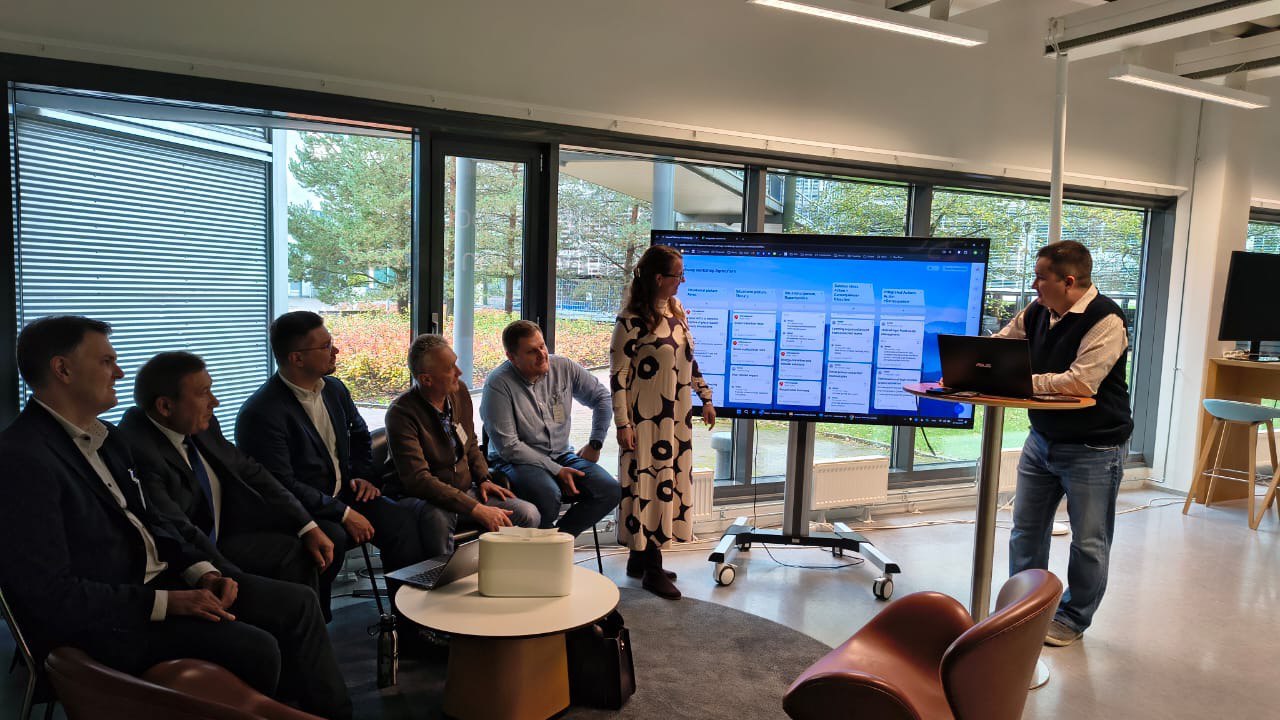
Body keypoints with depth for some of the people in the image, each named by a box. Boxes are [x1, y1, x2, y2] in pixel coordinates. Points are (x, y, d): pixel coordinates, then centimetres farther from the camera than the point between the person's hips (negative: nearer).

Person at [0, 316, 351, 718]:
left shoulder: (106, 438, 11)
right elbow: (52, 594, -22)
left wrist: (202, 572, 0)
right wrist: (168, 602, -22)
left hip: (157, 580, 9)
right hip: (99, 622, -9)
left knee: (297, 604, 3)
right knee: (255, 649, -23)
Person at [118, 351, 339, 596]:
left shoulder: (202, 426, -2)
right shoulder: (138, 452, -24)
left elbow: (248, 471, 6)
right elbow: (180, 531, -27)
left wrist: (308, 527, -1)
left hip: (216, 539, 7)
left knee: (296, 552, -3)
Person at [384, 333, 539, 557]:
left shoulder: (460, 391, 3)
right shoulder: (401, 413, -19)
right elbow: (419, 480, -26)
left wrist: (483, 479, 2)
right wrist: (476, 509, -30)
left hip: (466, 492, 6)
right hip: (429, 501, -6)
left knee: (528, 514, -13)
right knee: (439, 520, -40)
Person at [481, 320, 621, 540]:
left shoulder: (563, 367, -1)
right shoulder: (498, 384, -15)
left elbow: (602, 398, 14)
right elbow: (508, 447, -16)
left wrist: (595, 444, 7)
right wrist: (556, 470, -17)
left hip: (561, 456, 5)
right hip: (516, 461, -5)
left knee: (610, 491, -16)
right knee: (548, 495, -37)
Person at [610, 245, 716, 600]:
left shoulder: (677, 311, 9)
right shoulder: (632, 320, -14)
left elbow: (690, 359, 18)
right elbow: (618, 375, -14)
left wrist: (705, 398, 17)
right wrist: (623, 423, -16)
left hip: (677, 417, 8)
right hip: (645, 419, -8)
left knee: (670, 482, 12)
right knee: (648, 484, 0)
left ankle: (640, 557, 25)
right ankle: (652, 570, 10)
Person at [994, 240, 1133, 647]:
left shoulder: (1106, 320, -20)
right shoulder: (1037, 313, 1)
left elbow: (1081, 382, -30)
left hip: (1093, 449, -7)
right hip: (1042, 440, 7)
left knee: (1089, 542, 8)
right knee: (1026, 530, 14)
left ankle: (1073, 619, 25)